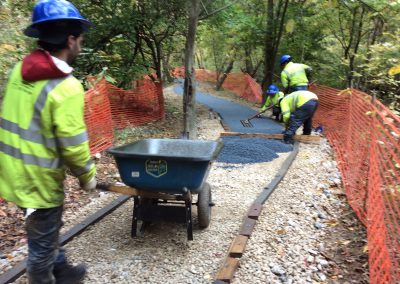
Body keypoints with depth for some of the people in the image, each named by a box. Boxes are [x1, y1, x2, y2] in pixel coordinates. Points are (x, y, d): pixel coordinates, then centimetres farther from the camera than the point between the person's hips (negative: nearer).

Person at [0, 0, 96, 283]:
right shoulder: (66, 87, -23)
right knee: (42, 241, 12)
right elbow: (73, 144, -21)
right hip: (38, 177, -9)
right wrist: (87, 175, -4)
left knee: (49, 229, 27)